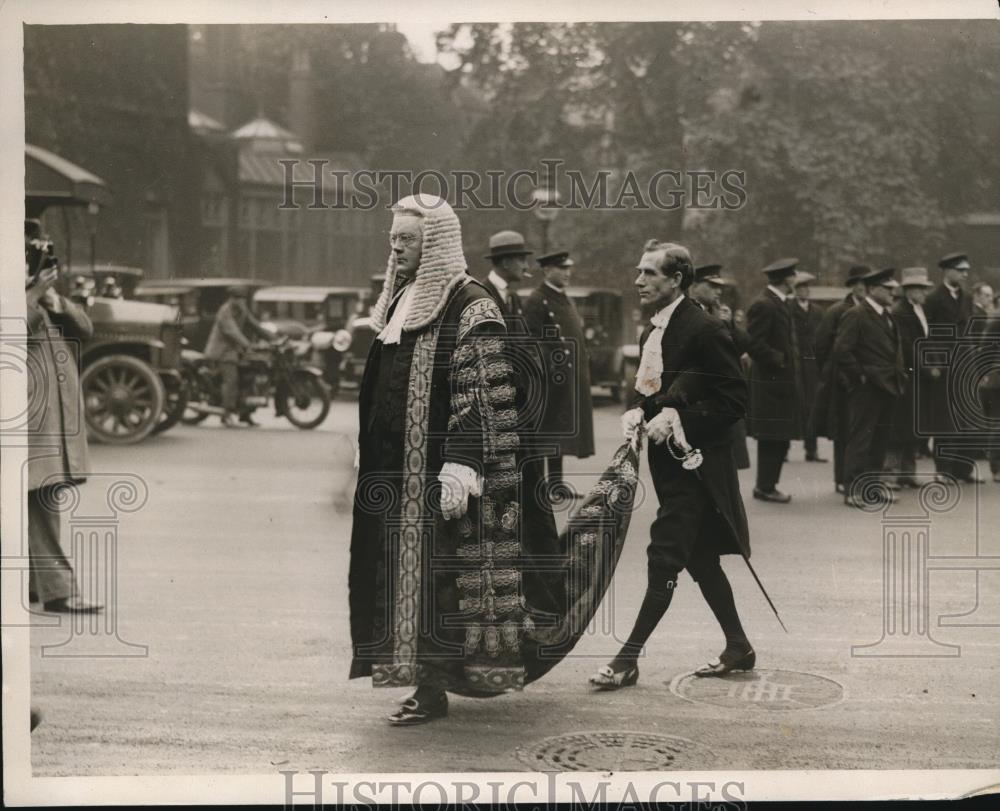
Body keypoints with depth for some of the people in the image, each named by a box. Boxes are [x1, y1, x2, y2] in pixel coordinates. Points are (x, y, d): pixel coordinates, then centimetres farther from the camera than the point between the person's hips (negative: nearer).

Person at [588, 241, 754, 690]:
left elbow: (734, 399, -16)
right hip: (666, 457, 9)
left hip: (696, 462, -9)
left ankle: (629, 657, -6)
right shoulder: (652, 332, 13)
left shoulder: (704, 330, -15)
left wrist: (677, 418, -21)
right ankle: (738, 647, 27)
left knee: (664, 556, -9)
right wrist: (637, 411, 1)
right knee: (699, 558, 15)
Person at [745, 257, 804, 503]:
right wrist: (780, 360, -13)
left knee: (780, 437, 10)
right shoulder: (763, 305, -14)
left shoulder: (783, 303, 16)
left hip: (784, 381, 9)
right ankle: (765, 487, 3)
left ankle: (767, 485, 17)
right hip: (771, 383, -9)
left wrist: (792, 359, 11)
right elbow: (755, 345, -19)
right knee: (771, 438, -5)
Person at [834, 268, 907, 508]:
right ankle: (852, 490, -3)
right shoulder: (856, 315, -12)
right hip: (867, 389, -9)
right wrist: (860, 375, -15)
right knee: (860, 439, -6)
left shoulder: (886, 316, 16)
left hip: (888, 387, 9)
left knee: (881, 439, 13)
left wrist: (898, 374, 15)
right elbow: (841, 351, -19)